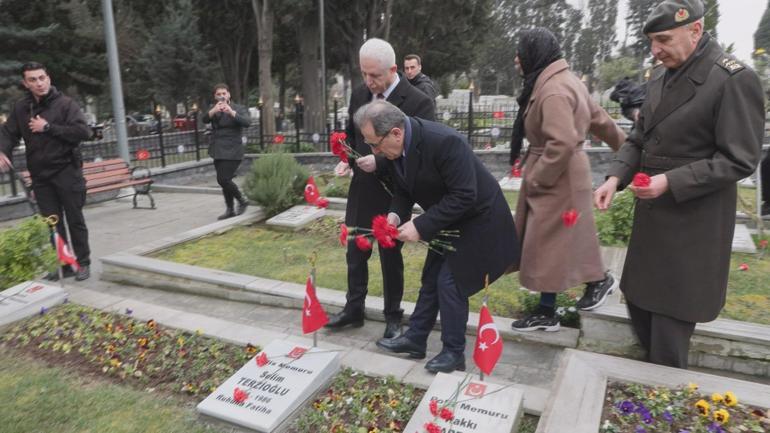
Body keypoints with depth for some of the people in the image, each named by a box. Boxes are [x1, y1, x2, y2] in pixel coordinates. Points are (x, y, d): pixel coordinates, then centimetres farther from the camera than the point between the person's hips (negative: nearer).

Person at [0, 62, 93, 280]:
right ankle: (63, 264, 17)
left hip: (66, 172, -4)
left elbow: (83, 131, -16)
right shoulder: (20, 107, 8)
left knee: (75, 219, 2)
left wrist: (48, 127, -16)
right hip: (40, 176, 4)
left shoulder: (65, 103, -5)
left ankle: (83, 263, 13)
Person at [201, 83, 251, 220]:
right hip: (218, 151, 5)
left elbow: (247, 122, -20)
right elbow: (204, 119, -10)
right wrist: (214, 110, -30)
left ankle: (242, 201, 7)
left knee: (223, 180, -14)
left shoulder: (239, 109, 0)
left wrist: (231, 112, -35)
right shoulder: (213, 110, 11)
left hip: (232, 151, -5)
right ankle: (230, 210, 19)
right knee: (224, 181, 8)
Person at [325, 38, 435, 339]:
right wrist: (346, 159, -4)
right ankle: (353, 309, 32)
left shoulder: (417, 102, -16)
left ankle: (393, 317, 28)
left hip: (391, 192, -5)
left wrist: (380, 163, -26)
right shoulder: (359, 94, 3)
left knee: (391, 255, 9)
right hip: (360, 190, 6)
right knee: (355, 253, 14)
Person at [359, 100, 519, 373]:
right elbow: (404, 190, 4)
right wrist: (396, 214, -17)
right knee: (431, 278, 14)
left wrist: (421, 226, -30)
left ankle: (454, 352, 12)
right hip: (447, 220, 8)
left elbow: (464, 196, -31)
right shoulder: (395, 148, -9)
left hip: (476, 218, -8)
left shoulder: (444, 141, -33)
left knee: (450, 281, -6)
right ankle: (415, 339, 28)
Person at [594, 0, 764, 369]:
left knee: (671, 316, 3)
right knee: (637, 299, 18)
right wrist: (616, 177, -5)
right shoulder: (660, 77, 8)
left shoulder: (734, 79, -15)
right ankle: (651, 370, 40)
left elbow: (738, 160, -16)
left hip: (692, 223, -7)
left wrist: (670, 182, -24)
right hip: (651, 214, 8)